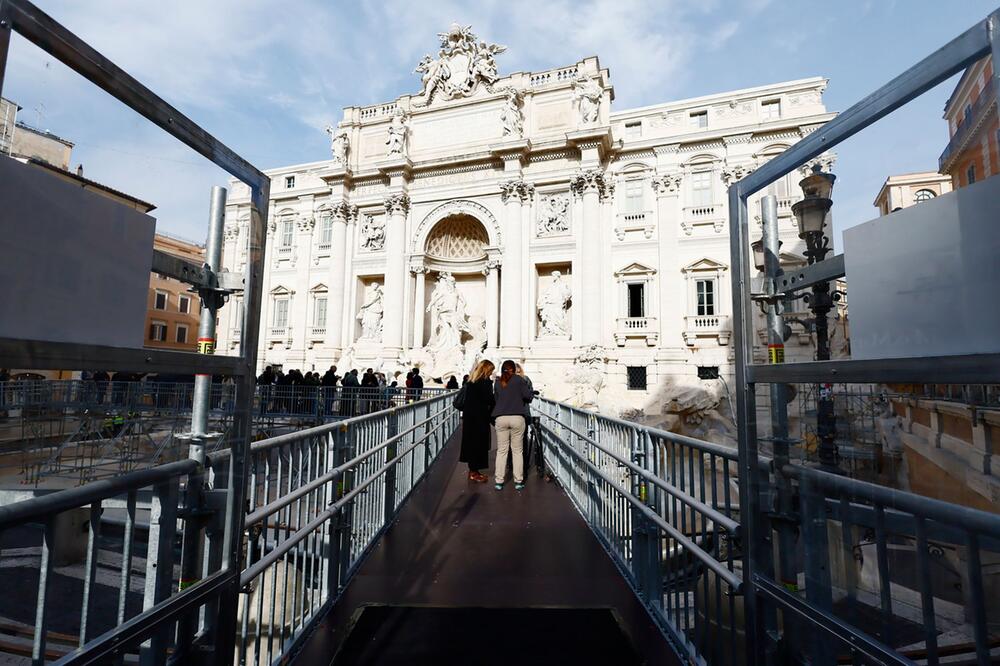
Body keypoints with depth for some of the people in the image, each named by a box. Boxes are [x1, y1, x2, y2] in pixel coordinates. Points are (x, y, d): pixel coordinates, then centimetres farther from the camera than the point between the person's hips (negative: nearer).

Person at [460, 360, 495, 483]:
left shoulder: (471, 381, 10)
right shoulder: (485, 381, -14)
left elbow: (466, 399, 12)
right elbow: (490, 400, -17)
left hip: (469, 416, 8)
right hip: (479, 418, -8)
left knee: (471, 441, 14)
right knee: (479, 442, 1)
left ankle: (472, 469, 25)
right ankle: (474, 472, 8)